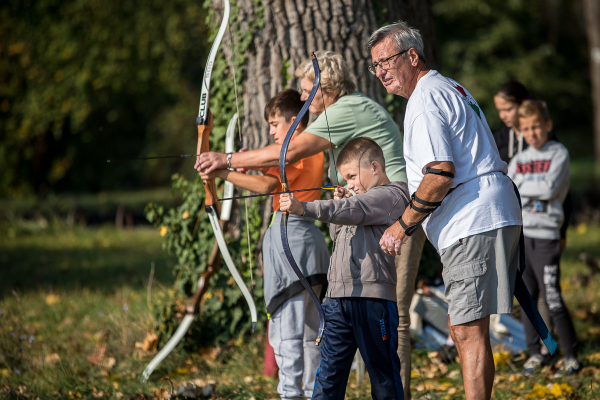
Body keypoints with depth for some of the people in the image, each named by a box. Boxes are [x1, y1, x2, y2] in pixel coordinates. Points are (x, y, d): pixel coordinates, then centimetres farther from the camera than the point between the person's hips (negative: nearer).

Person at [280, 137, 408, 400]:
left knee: (383, 374, 1)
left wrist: (303, 208, -30)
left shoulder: (391, 196, -6)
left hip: (372, 298, -8)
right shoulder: (365, 197, 23)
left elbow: (354, 210, -22)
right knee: (329, 372, 4)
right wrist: (339, 205, 12)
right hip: (338, 297, 8)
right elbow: (335, 234, 31)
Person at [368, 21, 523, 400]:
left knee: (468, 329, -11)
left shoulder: (424, 101, -11)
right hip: (495, 214, 11)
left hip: (471, 222, -11)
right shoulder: (451, 88, 22)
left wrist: (402, 226, -13)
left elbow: (441, 174, -21)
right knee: (465, 326, 13)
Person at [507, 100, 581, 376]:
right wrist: (533, 190, -6)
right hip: (518, 234, 5)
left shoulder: (559, 154, 0)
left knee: (552, 300, -9)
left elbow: (549, 187, -14)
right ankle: (535, 353, 17)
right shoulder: (518, 160, 14)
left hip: (545, 236, -5)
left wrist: (519, 186, -5)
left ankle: (571, 356, 0)